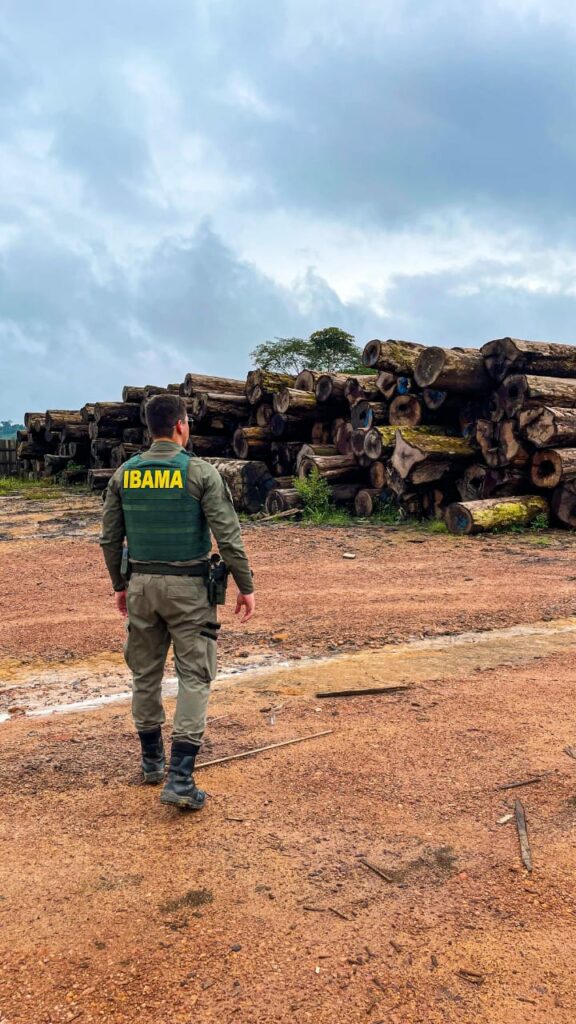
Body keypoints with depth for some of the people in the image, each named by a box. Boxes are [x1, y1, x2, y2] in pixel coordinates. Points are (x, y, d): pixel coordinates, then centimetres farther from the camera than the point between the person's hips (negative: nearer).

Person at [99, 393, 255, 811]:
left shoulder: (125, 473, 2)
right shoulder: (200, 471, -11)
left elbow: (110, 537, 6)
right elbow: (228, 536, -13)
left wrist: (120, 585, 18)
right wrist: (246, 586, -4)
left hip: (142, 584, 4)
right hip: (189, 587, -4)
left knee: (145, 674, 17)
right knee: (194, 678, 2)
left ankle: (152, 760, 32)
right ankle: (180, 779, -3)